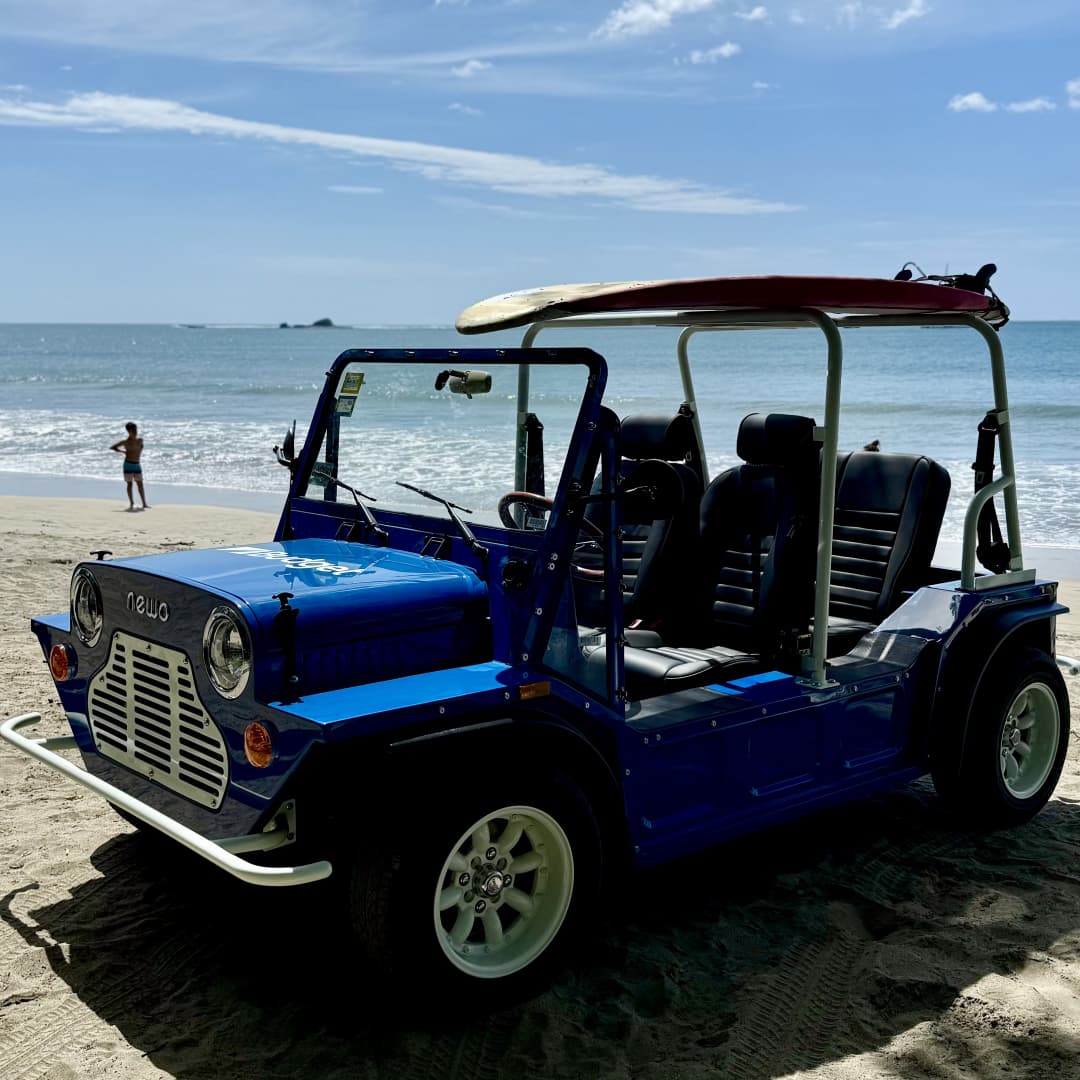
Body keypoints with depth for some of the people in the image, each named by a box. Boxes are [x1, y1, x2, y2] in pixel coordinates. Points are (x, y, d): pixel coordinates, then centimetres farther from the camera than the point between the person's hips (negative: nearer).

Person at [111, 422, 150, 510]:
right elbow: (113, 447, -2)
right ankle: (131, 503, 9)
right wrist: (123, 452, -6)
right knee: (129, 484, 2)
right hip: (128, 464, -3)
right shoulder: (125, 441, -7)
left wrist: (138, 455, 10)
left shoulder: (140, 440, 3)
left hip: (137, 464, 4)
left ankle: (144, 504, 3)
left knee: (140, 484, 3)